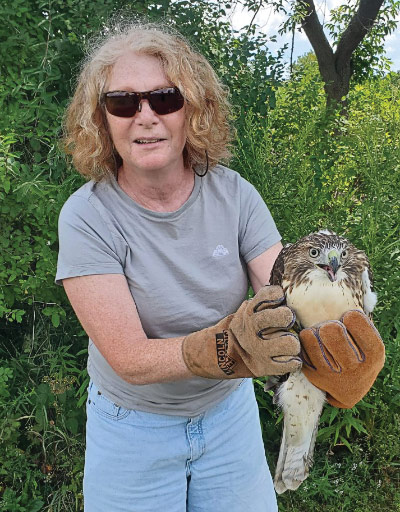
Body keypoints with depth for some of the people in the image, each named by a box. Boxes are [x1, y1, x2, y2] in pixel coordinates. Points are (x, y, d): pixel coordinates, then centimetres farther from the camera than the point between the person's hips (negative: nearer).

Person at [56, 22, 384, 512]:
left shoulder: (234, 193, -13)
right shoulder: (88, 215, -21)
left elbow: (287, 293, -20)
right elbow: (129, 359, -25)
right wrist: (227, 347, -43)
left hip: (229, 410, 3)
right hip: (134, 428, -2)